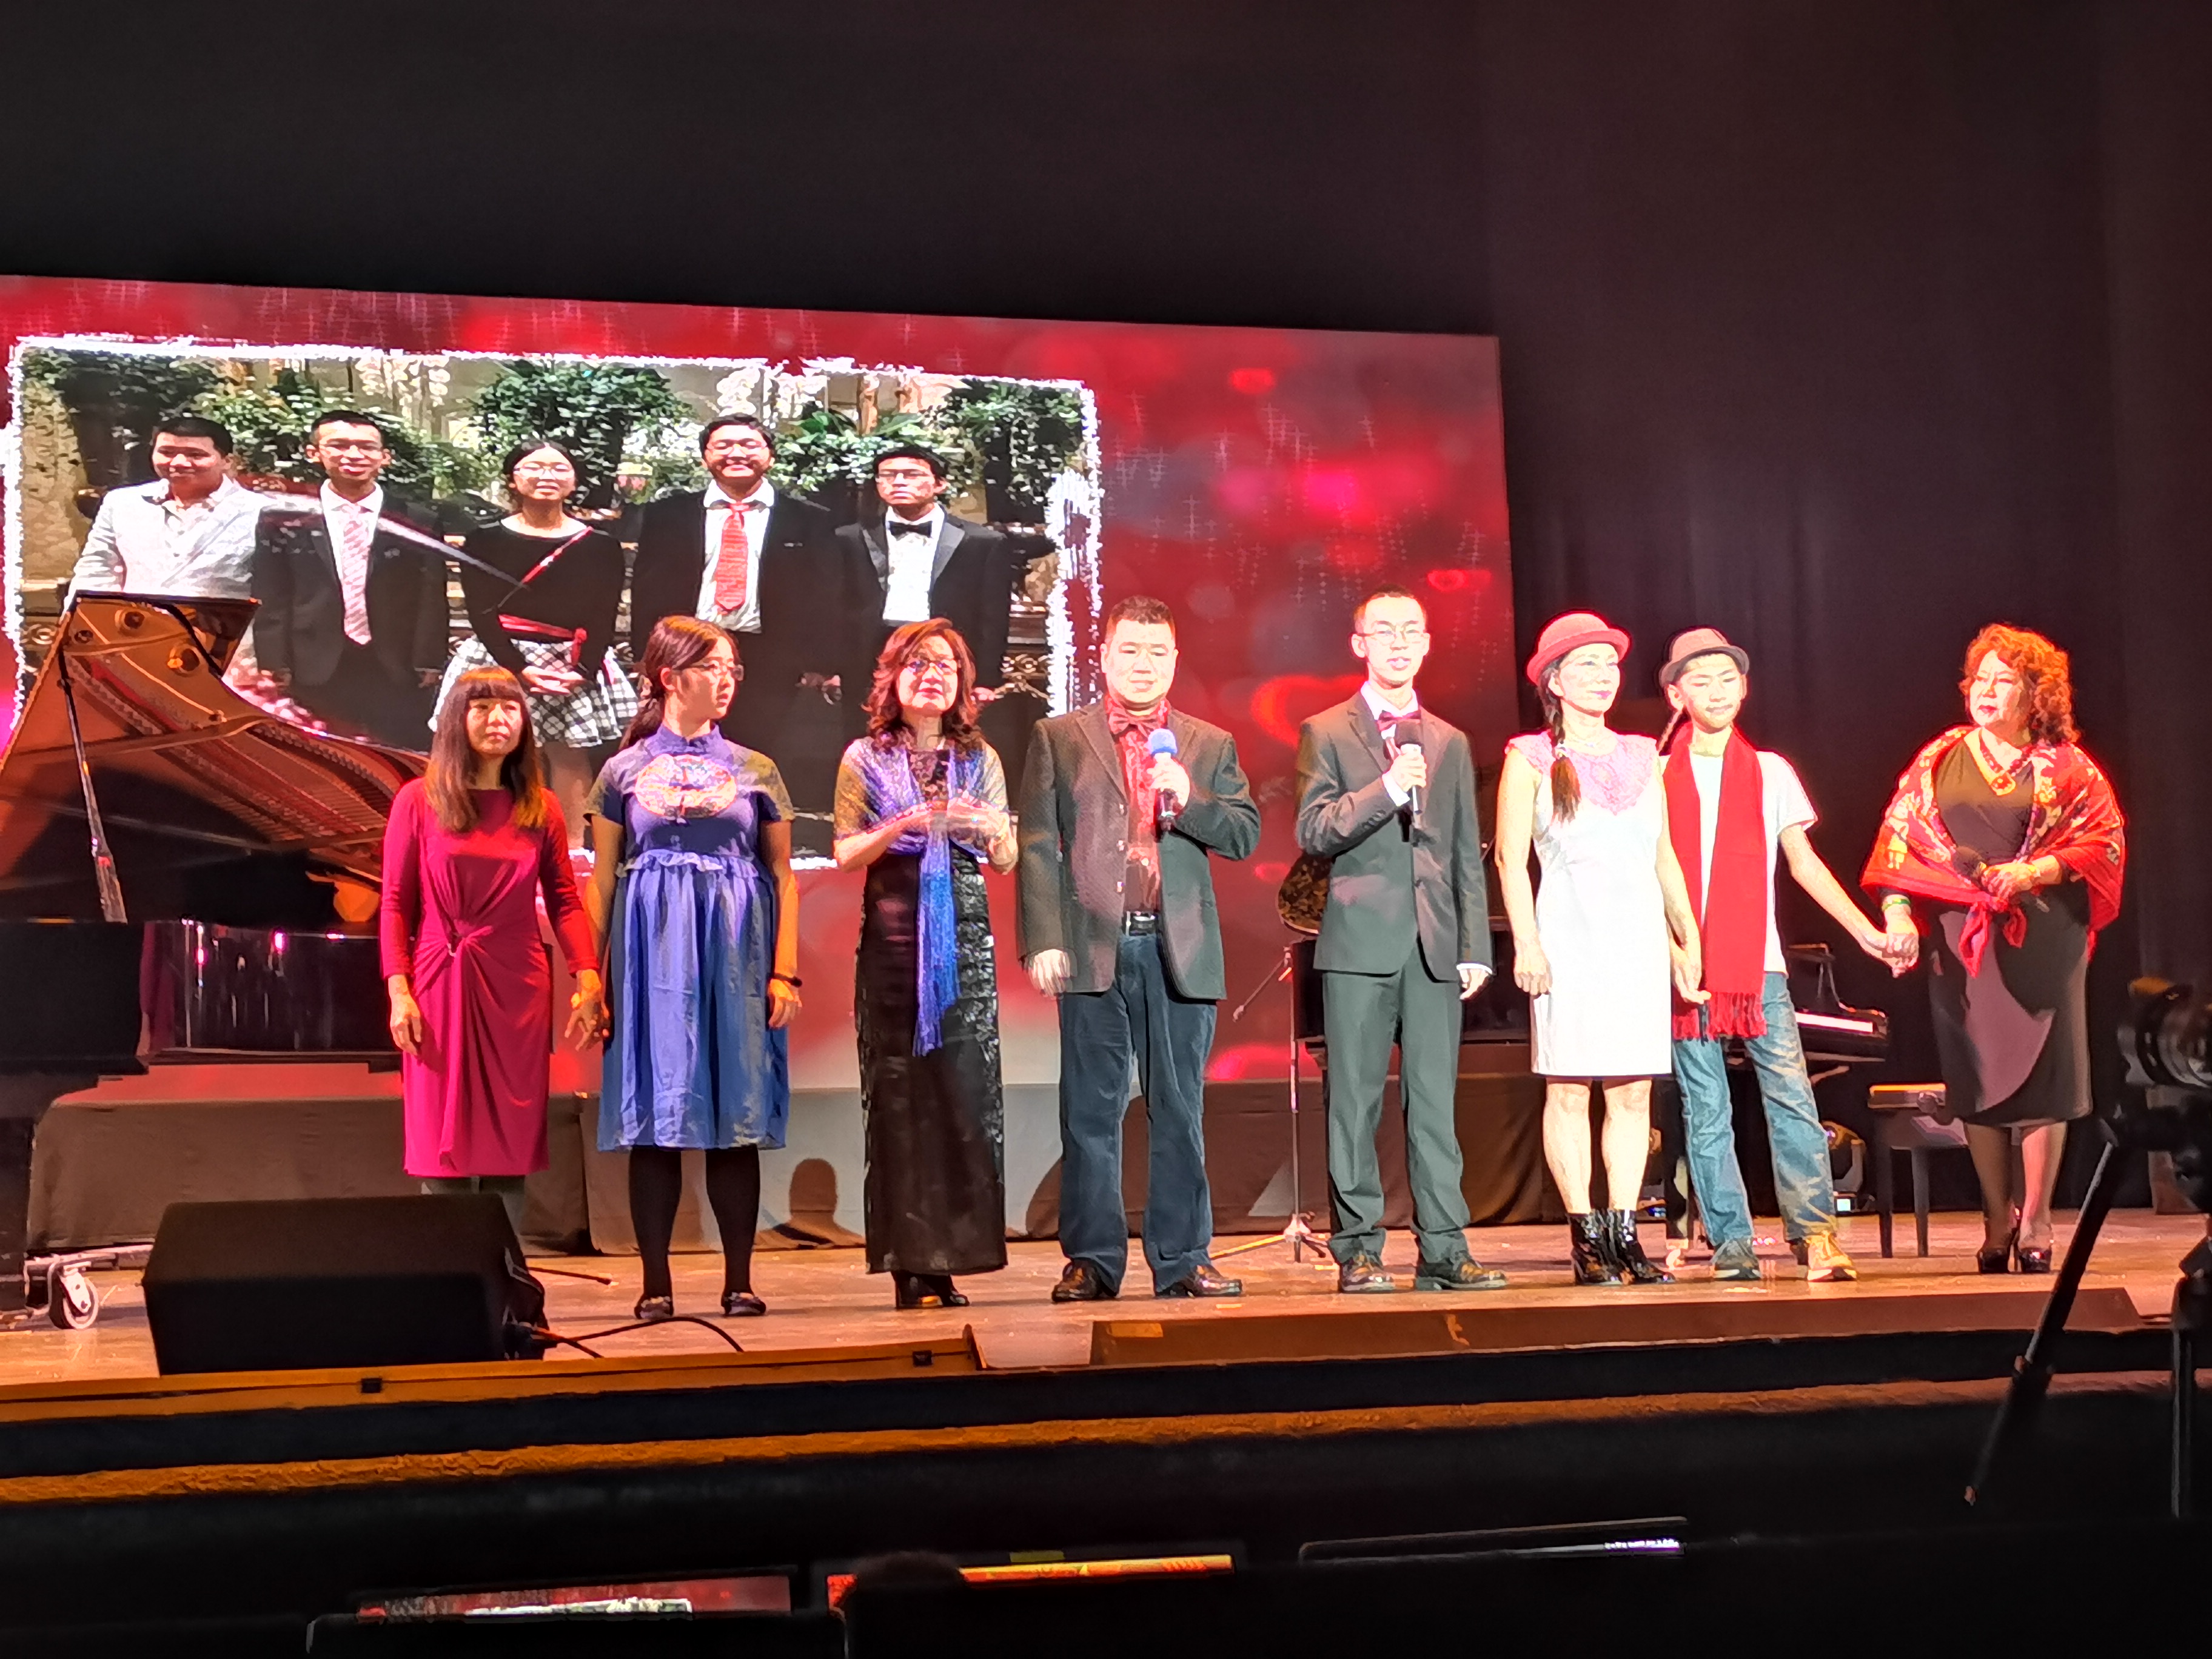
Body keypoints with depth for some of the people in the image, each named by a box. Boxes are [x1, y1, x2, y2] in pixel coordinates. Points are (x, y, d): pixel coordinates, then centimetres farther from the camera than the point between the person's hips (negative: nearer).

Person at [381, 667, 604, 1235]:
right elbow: (396, 903, 0)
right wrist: (399, 990, -8)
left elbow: (564, 900, 6)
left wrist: (587, 977, -8)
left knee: (511, 1146, 4)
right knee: (445, 1146, 0)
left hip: (517, 991, 2)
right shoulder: (419, 800, 1)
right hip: (441, 987, -2)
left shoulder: (540, 809, 8)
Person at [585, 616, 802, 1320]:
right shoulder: (625, 772, 6)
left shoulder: (756, 772, 8)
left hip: (735, 951, 1)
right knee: (655, 1120, 0)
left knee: (736, 1116, 1)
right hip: (652, 950, -1)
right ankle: (656, 1282, 7)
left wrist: (785, 971, -3)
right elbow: (601, 881, 6)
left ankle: (740, 1279, 7)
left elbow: (783, 875, 6)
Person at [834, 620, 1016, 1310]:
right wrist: (899, 827, -15)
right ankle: (909, 1264, -1)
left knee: (966, 1091, -5)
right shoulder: (865, 759, 8)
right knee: (898, 1097, -4)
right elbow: (846, 855, 3)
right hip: (893, 942, -1)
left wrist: (990, 827, -12)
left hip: (965, 942, 2)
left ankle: (949, 1258, 0)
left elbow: (1007, 862, 10)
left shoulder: (980, 760, 13)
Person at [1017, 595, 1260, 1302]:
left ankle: (1182, 1259, 10)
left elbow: (1245, 834, 7)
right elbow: (1038, 845, 3)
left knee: (1180, 1111, 4)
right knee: (1090, 1111, 1)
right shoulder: (1059, 739, 9)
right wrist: (1043, 940, -7)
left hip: (1181, 951, 2)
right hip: (1093, 948, -1)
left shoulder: (1211, 745, 14)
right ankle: (1091, 1261, 8)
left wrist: (1188, 800, -10)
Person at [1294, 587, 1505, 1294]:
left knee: (1436, 1102, 2)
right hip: (1360, 941, -3)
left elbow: (1468, 855, 16)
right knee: (1356, 1103, -1)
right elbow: (1313, 833, -5)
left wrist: (1475, 947, 9)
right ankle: (1357, 1250, 5)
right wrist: (1387, 789, -16)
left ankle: (1443, 1249, 5)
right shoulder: (1327, 733, 6)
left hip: (1435, 944, 3)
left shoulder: (1451, 744, 17)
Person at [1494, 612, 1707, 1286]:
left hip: (1639, 939, 4)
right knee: (1568, 1091, -4)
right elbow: (1510, 857, -2)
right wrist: (1527, 943, -11)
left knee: (1634, 1093, 2)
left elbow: (1664, 857, 17)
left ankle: (1624, 1233, 7)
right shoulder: (1531, 759, 3)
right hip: (1571, 937, -4)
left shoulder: (1641, 757, 15)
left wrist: (1689, 939, 13)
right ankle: (1586, 1238, 2)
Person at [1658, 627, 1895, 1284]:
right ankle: (1731, 1242, 5)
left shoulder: (1771, 772, 13)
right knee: (1706, 1112, 0)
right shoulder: (1657, 777, 8)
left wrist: (1865, 931, 9)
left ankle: (1815, 1232, -7)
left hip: (1759, 965, 1)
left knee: (1791, 1095, -10)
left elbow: (1803, 862, 15)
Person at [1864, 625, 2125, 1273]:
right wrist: (1897, 913, -7)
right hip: (1961, 940, 2)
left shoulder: (2064, 767, 5)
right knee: (1976, 1078, 3)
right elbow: (1899, 837, 6)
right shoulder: (1940, 759, 10)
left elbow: (2105, 841, 0)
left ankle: (2034, 1221, 7)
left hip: (2042, 940, -2)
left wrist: (2034, 872, -15)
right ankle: (1996, 1219, 13)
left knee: (2041, 1074, -3)